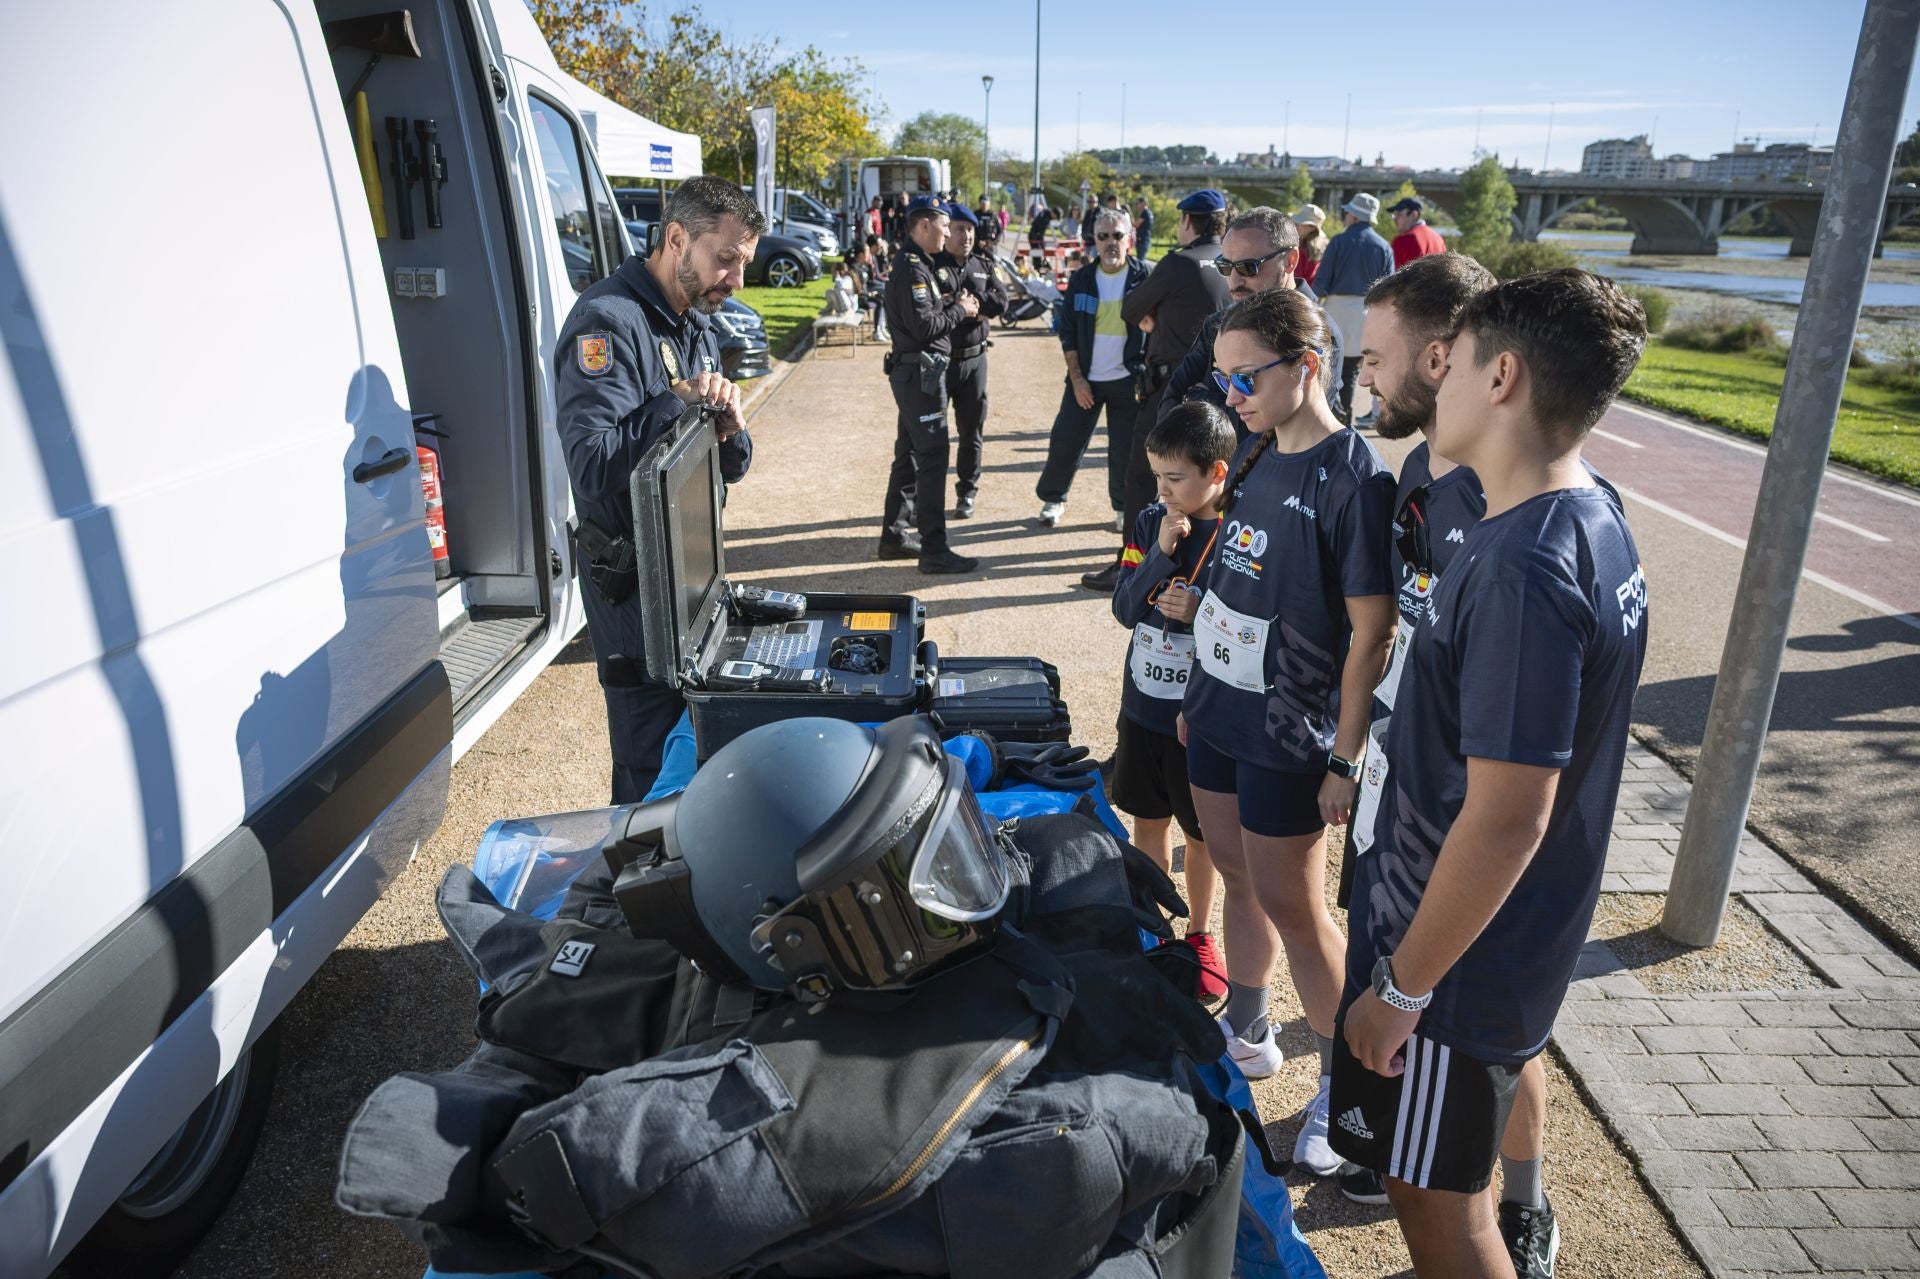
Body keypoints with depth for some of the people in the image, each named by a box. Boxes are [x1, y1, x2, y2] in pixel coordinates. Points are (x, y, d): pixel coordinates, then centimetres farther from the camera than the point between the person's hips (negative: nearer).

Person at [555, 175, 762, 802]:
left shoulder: (697, 325, 12)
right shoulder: (607, 322, -16)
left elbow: (727, 469, 12)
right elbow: (594, 466, -27)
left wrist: (729, 433, -10)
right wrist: (679, 402, -23)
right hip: (632, 579, -8)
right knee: (652, 767, 0)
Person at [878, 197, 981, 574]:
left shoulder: (921, 265, 18)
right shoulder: (911, 268, -15)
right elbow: (922, 325, -22)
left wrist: (959, 304, -1)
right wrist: (960, 310, -10)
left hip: (917, 371, 11)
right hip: (920, 370, -11)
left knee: (910, 454, 15)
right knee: (932, 457, -10)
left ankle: (895, 535, 23)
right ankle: (934, 549, -8)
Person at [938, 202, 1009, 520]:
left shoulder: (983, 265, 9)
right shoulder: (932, 265, -6)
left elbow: (1001, 302, -4)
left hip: (974, 359, 4)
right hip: (938, 359, -4)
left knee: (972, 431, 11)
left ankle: (966, 493, 24)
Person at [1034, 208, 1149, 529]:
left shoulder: (1144, 279, -3)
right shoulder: (1082, 279, 2)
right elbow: (1067, 331, 3)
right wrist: (1076, 378, -4)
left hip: (1127, 379, -1)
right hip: (1084, 379, 2)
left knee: (1125, 447, 4)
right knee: (1065, 440, 0)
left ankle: (1124, 507, 21)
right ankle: (1052, 499, 19)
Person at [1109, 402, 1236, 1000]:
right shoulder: (1151, 523, -2)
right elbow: (1124, 609, -6)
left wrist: (1204, 611, -27)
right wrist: (1161, 553, -18)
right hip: (1143, 706, 4)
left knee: (1204, 834, 14)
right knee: (1148, 819, 19)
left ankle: (1199, 935, 36)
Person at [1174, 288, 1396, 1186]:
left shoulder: (1354, 478, -18)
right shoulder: (1257, 454, 6)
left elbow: (1372, 632, -18)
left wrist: (1346, 759, -17)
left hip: (1287, 733, -7)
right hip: (1219, 709, 7)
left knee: (1293, 907, 5)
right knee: (1239, 878, 20)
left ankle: (1342, 1087, 24)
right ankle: (1246, 1032, 40)